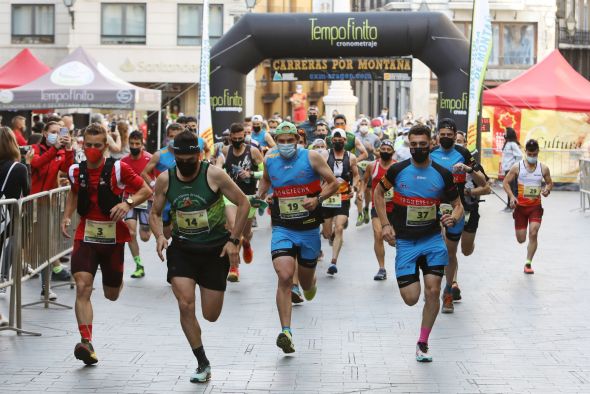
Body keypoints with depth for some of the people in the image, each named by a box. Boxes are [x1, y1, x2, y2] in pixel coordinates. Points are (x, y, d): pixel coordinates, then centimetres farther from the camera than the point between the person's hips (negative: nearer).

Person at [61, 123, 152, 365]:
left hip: (113, 238, -1)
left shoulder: (118, 169, -9)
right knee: (83, 286, -20)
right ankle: (86, 343, -22)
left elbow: (146, 191, -4)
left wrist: (128, 203, -21)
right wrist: (67, 215, 11)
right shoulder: (76, 171, 2)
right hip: (85, 236, 1)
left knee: (111, 295, 13)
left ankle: (117, 280, 52)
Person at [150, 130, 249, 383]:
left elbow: (243, 204, -6)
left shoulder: (214, 175, -13)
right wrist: (159, 235, -13)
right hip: (181, 248, 2)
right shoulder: (165, 180, -4)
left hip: (215, 248, -2)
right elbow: (155, 213, 8)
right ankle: (203, 364, 0)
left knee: (211, 315, 4)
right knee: (186, 306, -15)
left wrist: (233, 240, -11)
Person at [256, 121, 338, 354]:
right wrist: (260, 194, 8)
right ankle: (285, 331, -21)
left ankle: (310, 284, 55)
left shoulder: (311, 157, -6)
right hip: (282, 229, 0)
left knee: (306, 282, 14)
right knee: (285, 278, -20)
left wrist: (317, 199, -18)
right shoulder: (270, 160, 3)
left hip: (309, 229, 0)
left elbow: (333, 183, -2)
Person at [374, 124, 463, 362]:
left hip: (432, 240, 1)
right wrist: (385, 224, 1)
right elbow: (378, 193, 11)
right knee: (410, 298, -5)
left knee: (433, 291, -11)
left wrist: (454, 217, -16)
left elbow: (458, 204, 8)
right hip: (404, 242, 0)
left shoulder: (442, 174, -3)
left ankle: (423, 344, 5)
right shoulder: (398, 170, -4)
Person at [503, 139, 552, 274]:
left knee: (533, 233, -17)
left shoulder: (543, 168, -1)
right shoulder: (517, 167, -6)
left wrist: (547, 189, -12)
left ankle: (528, 263, -6)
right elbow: (506, 182, -2)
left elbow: (550, 183, 12)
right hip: (521, 206, 0)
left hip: (536, 206, 0)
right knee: (521, 239, 2)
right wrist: (511, 196, -17)